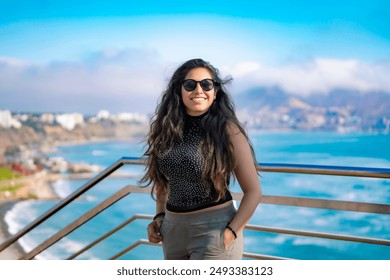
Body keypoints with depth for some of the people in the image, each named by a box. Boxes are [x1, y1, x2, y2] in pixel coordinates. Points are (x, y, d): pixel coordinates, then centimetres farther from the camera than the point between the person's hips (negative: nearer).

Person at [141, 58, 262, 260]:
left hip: (214, 228, -5)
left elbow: (253, 192, -8)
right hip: (173, 229, 6)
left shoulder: (227, 130, -9)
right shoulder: (167, 130, 5)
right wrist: (159, 218, 5)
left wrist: (230, 234, -16)